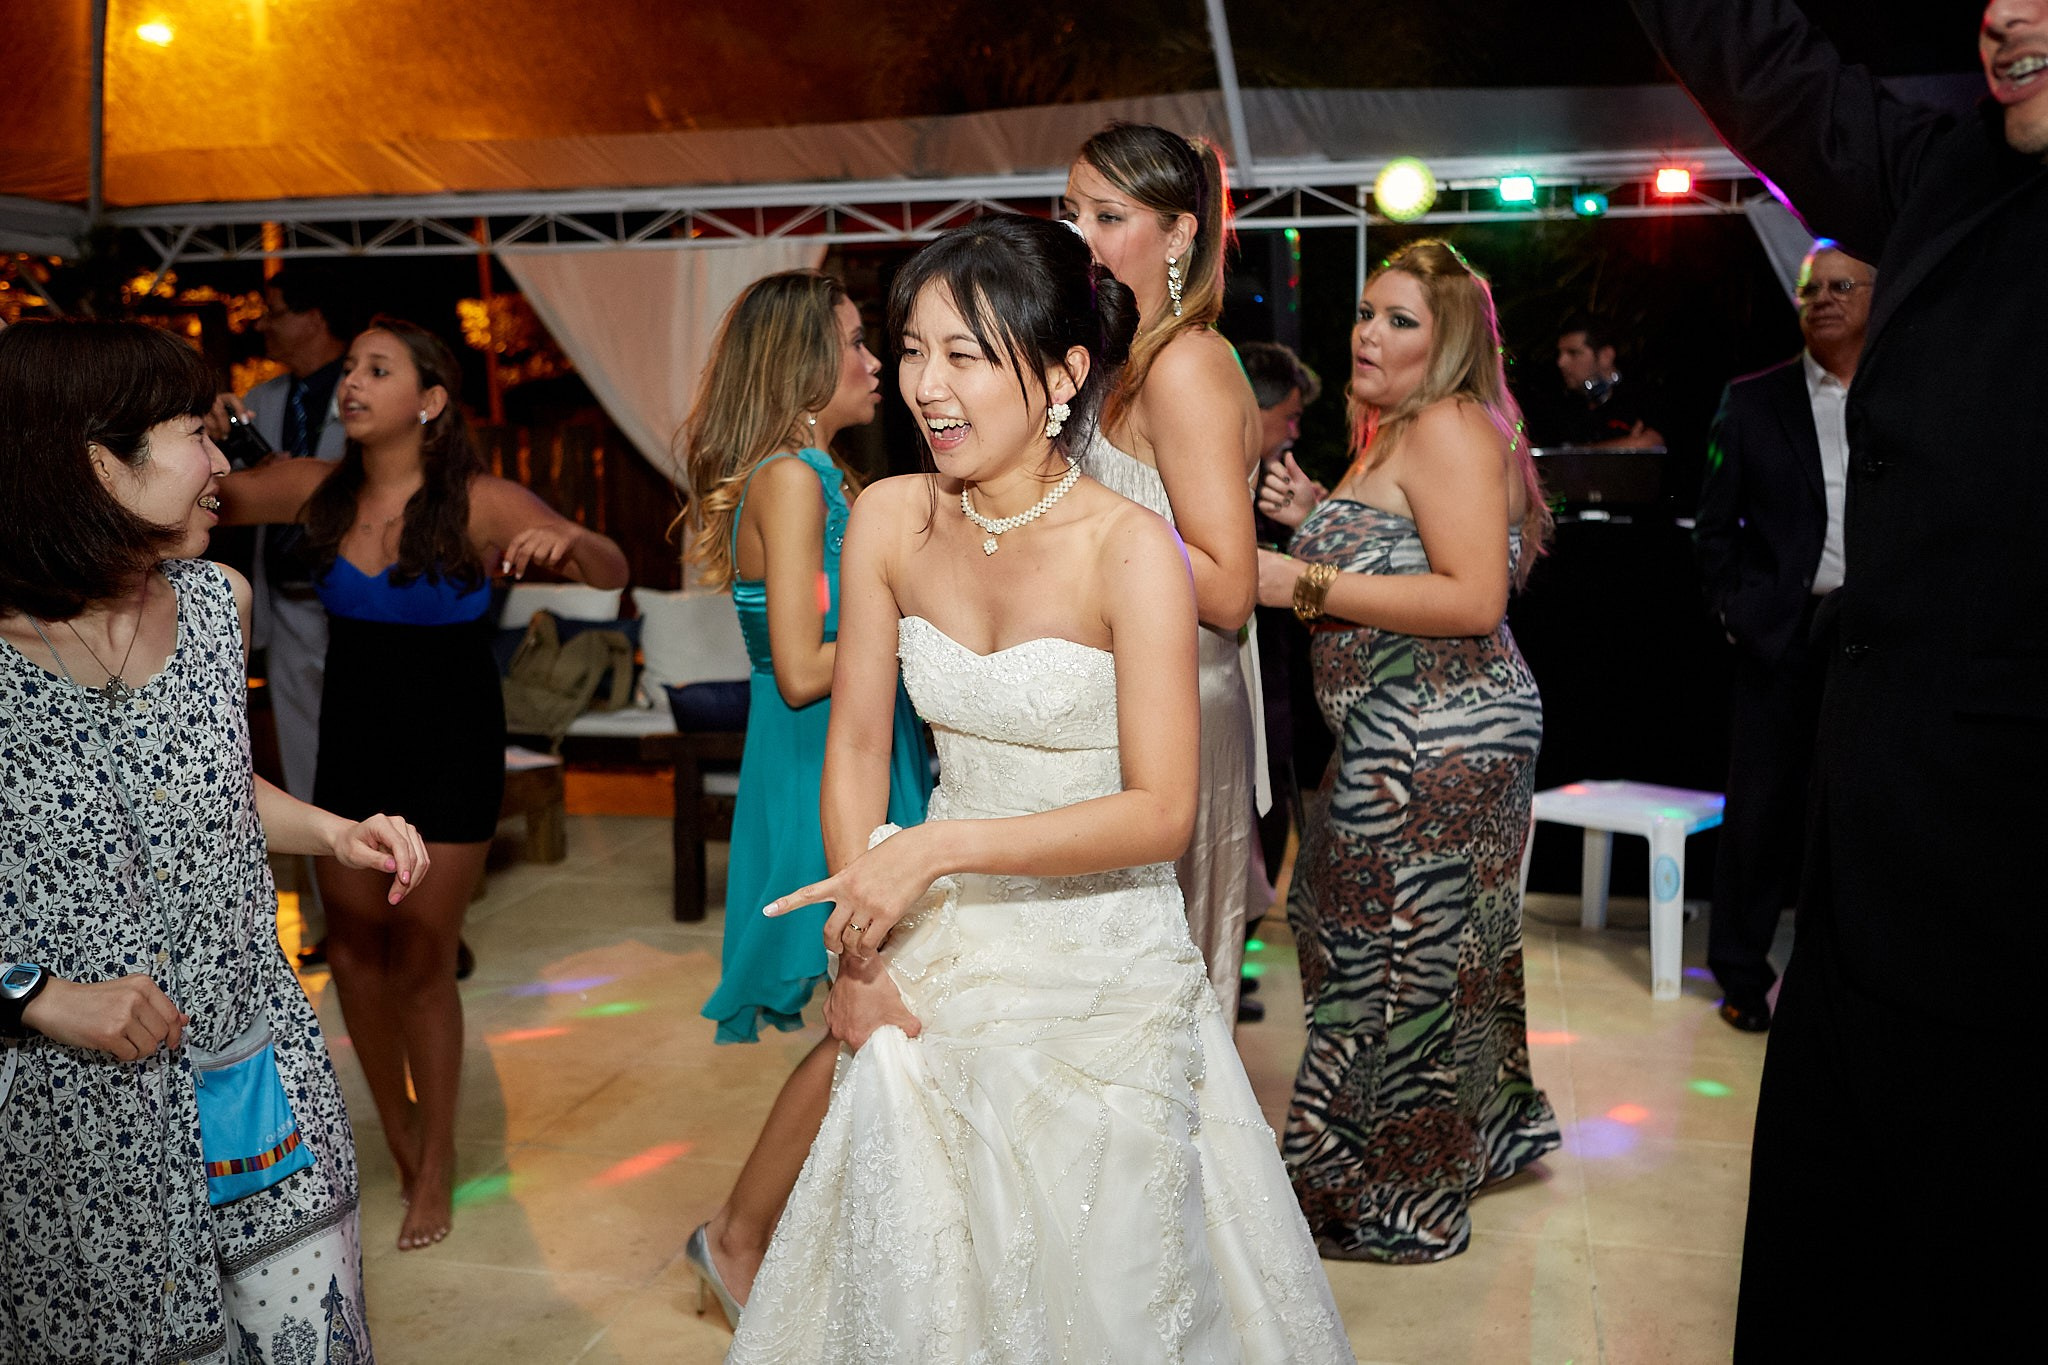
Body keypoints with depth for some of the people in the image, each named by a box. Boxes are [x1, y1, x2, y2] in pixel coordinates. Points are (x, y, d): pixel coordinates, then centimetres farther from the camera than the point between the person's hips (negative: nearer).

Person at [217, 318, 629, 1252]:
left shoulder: (478, 505, -16)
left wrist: (568, 541, -41)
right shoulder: (316, 490, -4)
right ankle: (395, 1131, 37)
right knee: (353, 955, 11)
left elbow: (614, 574, -20)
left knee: (419, 964, 3)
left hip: (449, 752, -4)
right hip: (349, 742, 4)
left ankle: (436, 1165, 24)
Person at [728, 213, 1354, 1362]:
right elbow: (857, 745, 2)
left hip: (1102, 969, -4)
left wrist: (938, 847, -23)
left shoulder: (1132, 551, -19)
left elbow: (1161, 813, -19)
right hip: (941, 956, 4)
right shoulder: (892, 520, -6)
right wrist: (859, 947, -2)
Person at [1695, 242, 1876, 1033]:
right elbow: (1715, 526, 5)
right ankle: (1741, 975, 17)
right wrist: (1737, 613, -6)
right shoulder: (1753, 401, 5)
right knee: (1760, 810, 4)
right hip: (1783, 637, -1)